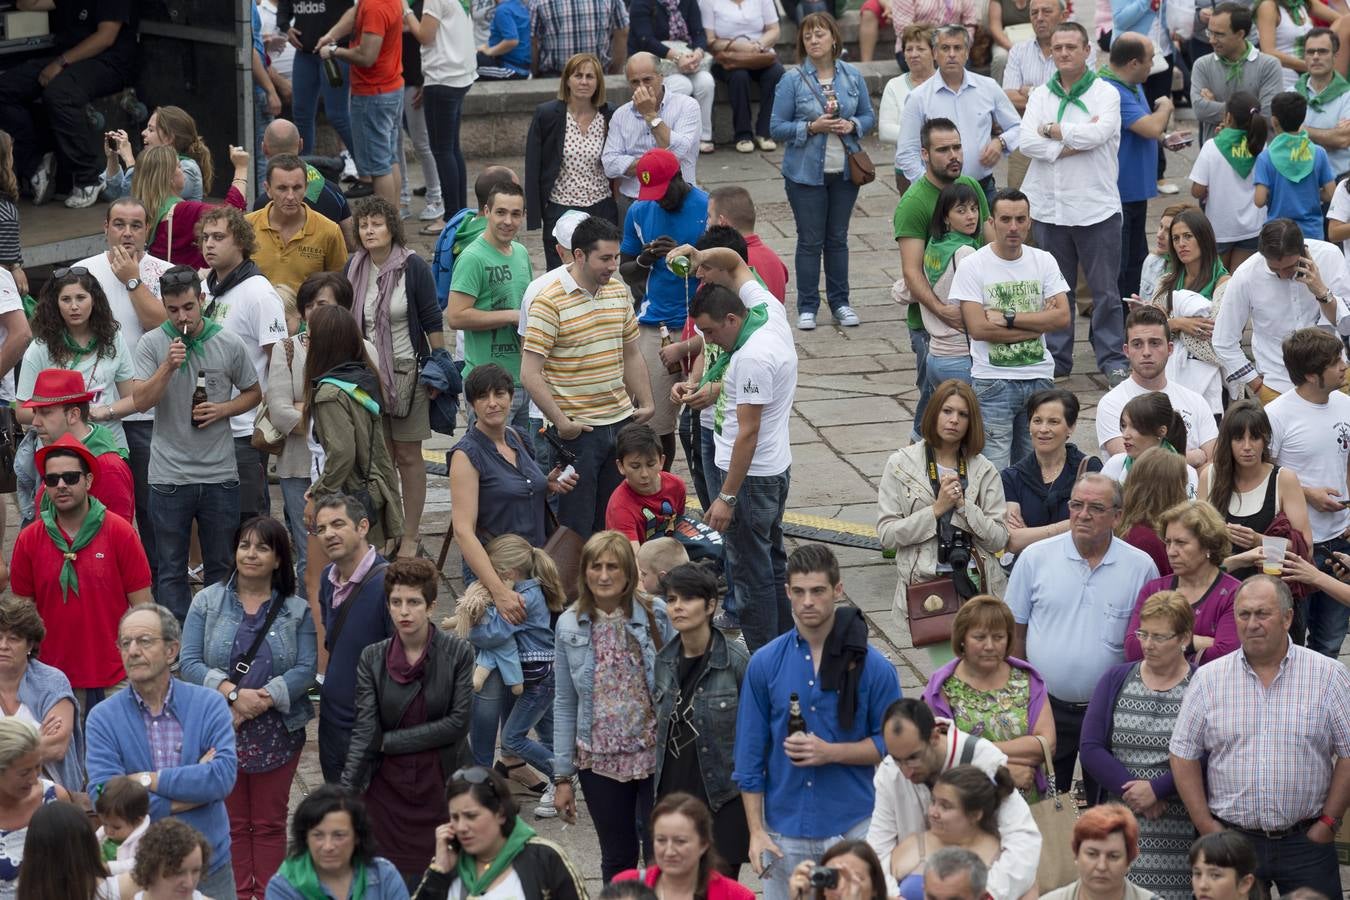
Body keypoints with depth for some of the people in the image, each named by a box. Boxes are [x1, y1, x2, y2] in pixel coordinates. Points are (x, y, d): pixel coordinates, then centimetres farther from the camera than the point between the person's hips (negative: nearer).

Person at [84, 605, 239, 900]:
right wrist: (193, 792, -16)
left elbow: (224, 776, -17)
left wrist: (148, 779, -17)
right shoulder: (103, 718, -6)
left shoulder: (209, 704, -3)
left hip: (209, 865, 1)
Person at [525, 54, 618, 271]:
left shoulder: (609, 117, 1)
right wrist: (534, 215, -7)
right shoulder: (546, 115, -5)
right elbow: (533, 166, -3)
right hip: (560, 210, -2)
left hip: (601, 211, 2)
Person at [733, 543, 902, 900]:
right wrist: (756, 831, -1)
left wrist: (831, 752, -14)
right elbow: (750, 756, 4)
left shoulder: (872, 666, -4)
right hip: (784, 829, 2)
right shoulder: (765, 664, 1)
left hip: (853, 828, -1)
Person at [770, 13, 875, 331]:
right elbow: (776, 128, -7)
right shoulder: (792, 81, -8)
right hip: (806, 172, -3)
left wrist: (852, 125, -11)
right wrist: (811, 128, -19)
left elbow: (869, 116, 11)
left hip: (845, 172, 3)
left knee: (838, 238, 11)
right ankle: (807, 307, 10)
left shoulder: (852, 76, 2)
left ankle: (840, 302, 21)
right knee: (810, 241, 2)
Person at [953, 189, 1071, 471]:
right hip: (992, 381, -4)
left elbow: (1063, 317, -4)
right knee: (993, 472, -8)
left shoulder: (1044, 262, 6)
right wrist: (1037, 323, -8)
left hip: (1039, 378, 4)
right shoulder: (973, 265, -5)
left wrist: (1008, 318, -13)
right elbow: (978, 328, -14)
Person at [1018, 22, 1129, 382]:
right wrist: (1074, 141, -13)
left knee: (1105, 290, 2)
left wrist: (1052, 130, -8)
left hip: (1096, 207, -3)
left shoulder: (1105, 93, -1)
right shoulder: (1040, 95, 8)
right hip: (1049, 207, 3)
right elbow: (1025, 142, -6)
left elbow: (1098, 133, -19)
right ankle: (1056, 356, 20)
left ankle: (1112, 359, 10)